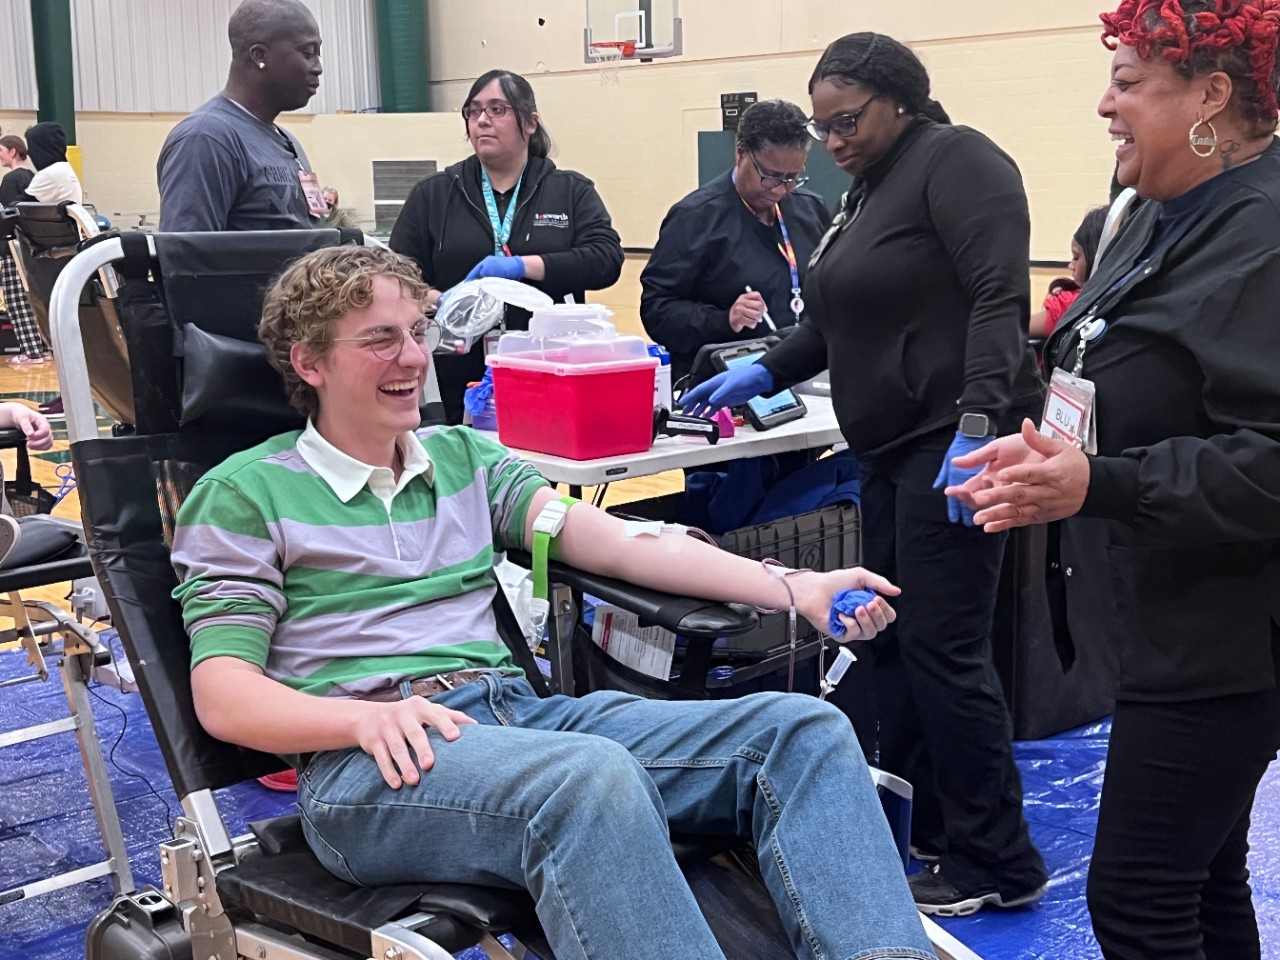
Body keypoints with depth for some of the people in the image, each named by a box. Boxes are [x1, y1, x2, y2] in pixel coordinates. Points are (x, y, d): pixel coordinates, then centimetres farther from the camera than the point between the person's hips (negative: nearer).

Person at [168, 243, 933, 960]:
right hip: (370, 763, -6)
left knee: (803, 731, -13)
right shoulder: (243, 496, 7)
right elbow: (223, 695, -1)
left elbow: (619, 542, 10)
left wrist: (794, 589, -2)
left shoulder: (465, 457, 21)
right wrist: (368, 717, -21)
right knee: (593, 776, -38)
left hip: (518, 712, 6)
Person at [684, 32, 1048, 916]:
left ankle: (997, 864, 5)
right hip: (893, 447, 10)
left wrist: (977, 423, -29)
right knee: (889, 637, 12)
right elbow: (841, 320, 25)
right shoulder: (869, 187, 19)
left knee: (943, 646, -7)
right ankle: (917, 827, 25)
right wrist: (765, 372, 14)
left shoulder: (955, 160, -9)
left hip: (957, 442, -10)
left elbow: (1001, 297, -21)